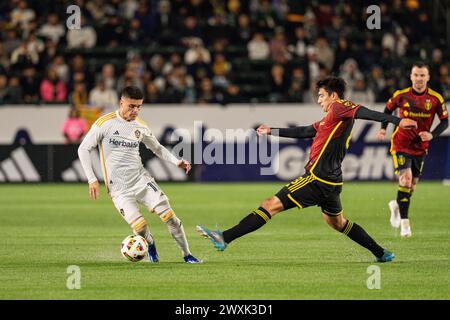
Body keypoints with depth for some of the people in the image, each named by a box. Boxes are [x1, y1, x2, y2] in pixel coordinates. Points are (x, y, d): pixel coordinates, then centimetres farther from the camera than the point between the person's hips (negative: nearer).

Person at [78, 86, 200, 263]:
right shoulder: (105, 123, -6)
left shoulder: (141, 126, 6)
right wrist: (92, 179, -8)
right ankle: (150, 244, 17)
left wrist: (176, 161, 6)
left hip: (141, 178, 3)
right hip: (118, 188, -3)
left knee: (169, 215, -11)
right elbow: (83, 149, -1)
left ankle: (187, 255, 3)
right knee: (139, 226, -17)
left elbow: (157, 148, 22)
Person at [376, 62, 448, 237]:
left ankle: (397, 205, 44)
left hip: (420, 147, 3)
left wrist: (432, 135, -15)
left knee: (411, 186, 11)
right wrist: (383, 128, -2)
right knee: (406, 178, -21)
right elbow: (388, 109, 11)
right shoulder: (401, 95, -8)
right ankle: (404, 222, -16)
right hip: (401, 144, -3)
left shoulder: (435, 98, -7)